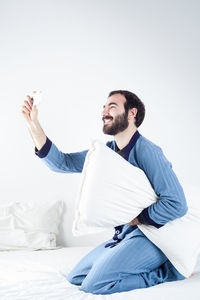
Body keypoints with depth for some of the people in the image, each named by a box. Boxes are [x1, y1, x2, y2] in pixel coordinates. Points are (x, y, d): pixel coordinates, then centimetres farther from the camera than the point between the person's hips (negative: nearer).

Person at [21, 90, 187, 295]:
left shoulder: (147, 152, -20)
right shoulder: (107, 151, 6)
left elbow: (177, 205, -27)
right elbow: (62, 162, 2)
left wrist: (135, 218, -16)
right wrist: (34, 125, -7)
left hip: (151, 234, -9)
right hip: (123, 235, 9)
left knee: (94, 284, -20)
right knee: (76, 277, 12)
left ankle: (166, 270, -4)